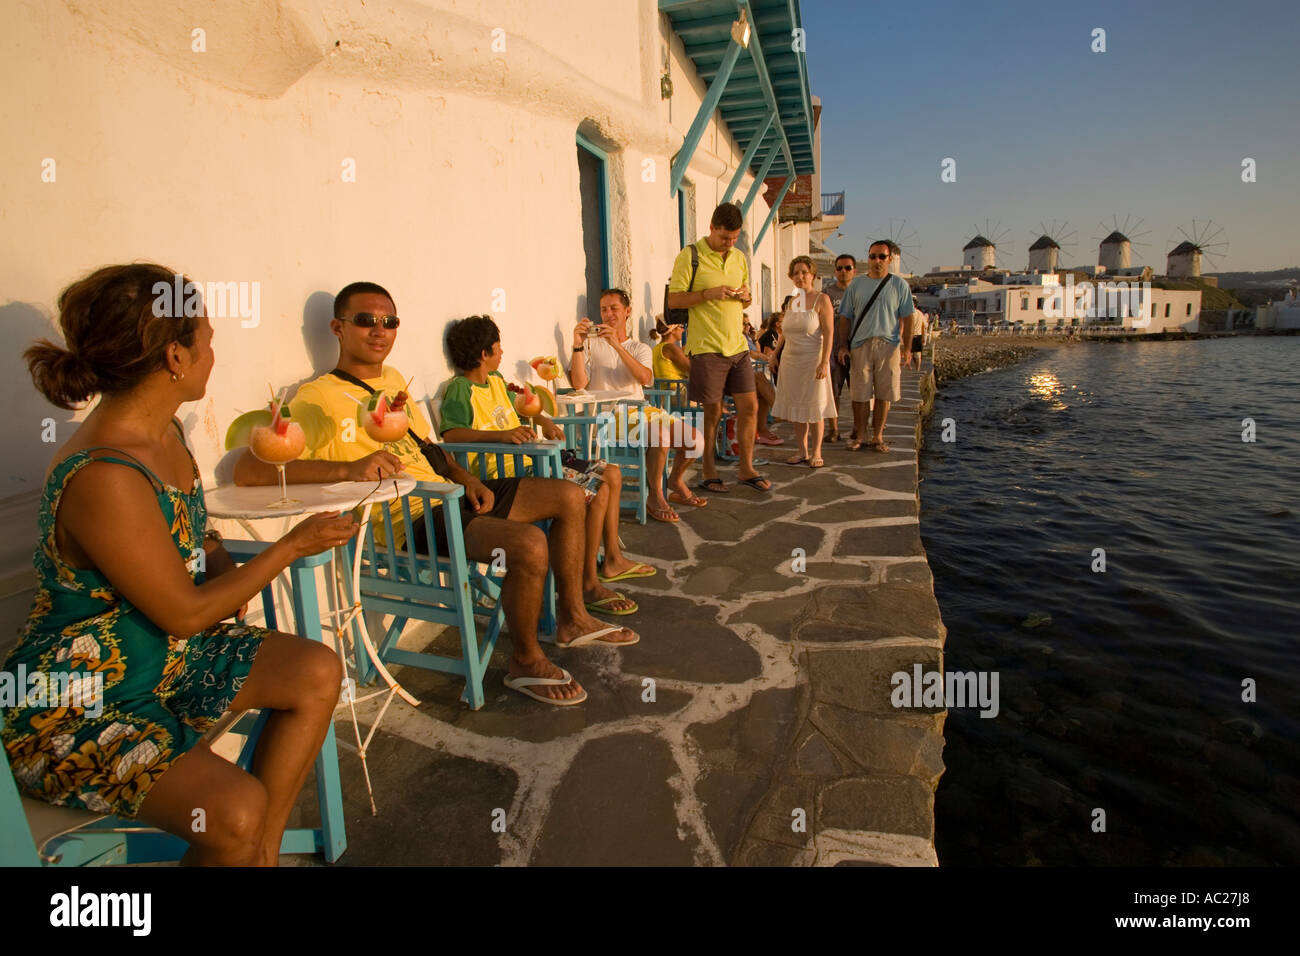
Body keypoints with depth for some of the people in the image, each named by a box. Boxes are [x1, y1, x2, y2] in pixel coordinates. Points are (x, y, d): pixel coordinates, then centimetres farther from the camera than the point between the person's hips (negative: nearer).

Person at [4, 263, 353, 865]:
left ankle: (264, 851, 11)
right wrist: (292, 546, -12)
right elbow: (184, 613, -21)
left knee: (318, 672, -1)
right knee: (236, 810, -25)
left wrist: (226, 571, -6)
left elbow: (194, 540, 16)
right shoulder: (103, 478, -30)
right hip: (75, 707, -9)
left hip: (166, 656, 9)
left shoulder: (164, 432, 0)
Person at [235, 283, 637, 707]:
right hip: (410, 520, -9)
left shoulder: (393, 378, 15)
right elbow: (248, 468, -24)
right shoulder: (320, 396, -11)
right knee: (530, 544, -30)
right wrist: (349, 468, -35)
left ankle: (573, 619, 20)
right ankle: (525, 661, -4)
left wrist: (466, 478, 5)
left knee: (569, 496, 7)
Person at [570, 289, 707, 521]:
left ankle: (676, 483, 19)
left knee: (694, 438, -9)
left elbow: (644, 377, -10)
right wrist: (578, 346, -17)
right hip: (610, 414, -5)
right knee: (661, 435, -32)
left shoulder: (641, 348, 15)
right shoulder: (591, 344, 6)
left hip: (642, 410, 5)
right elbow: (579, 384, -8)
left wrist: (617, 345, -19)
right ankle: (654, 496, -12)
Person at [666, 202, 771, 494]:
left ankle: (746, 468, 18)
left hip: (737, 345, 6)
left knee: (749, 405, 4)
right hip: (707, 347, -6)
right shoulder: (690, 256, -4)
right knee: (713, 411, 0)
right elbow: (674, 300, -8)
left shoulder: (740, 258, 15)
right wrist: (708, 293, -19)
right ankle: (708, 473, 15)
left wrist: (744, 296, 0)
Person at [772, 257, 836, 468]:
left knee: (815, 407, -1)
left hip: (813, 359, -6)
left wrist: (824, 362, -21)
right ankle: (802, 452, 15)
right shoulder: (792, 302, 12)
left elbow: (829, 333, -13)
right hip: (790, 359, 6)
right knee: (796, 406, 6)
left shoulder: (821, 299, -5)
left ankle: (816, 453, 9)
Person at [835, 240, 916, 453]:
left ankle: (877, 436, 12)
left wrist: (907, 347, -1)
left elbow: (906, 319, 6)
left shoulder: (899, 285, 7)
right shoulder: (855, 285, 9)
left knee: (883, 394, 2)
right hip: (860, 345, 0)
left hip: (888, 345, 0)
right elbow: (846, 317, 10)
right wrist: (843, 344, 1)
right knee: (859, 394, 1)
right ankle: (859, 436, 10)